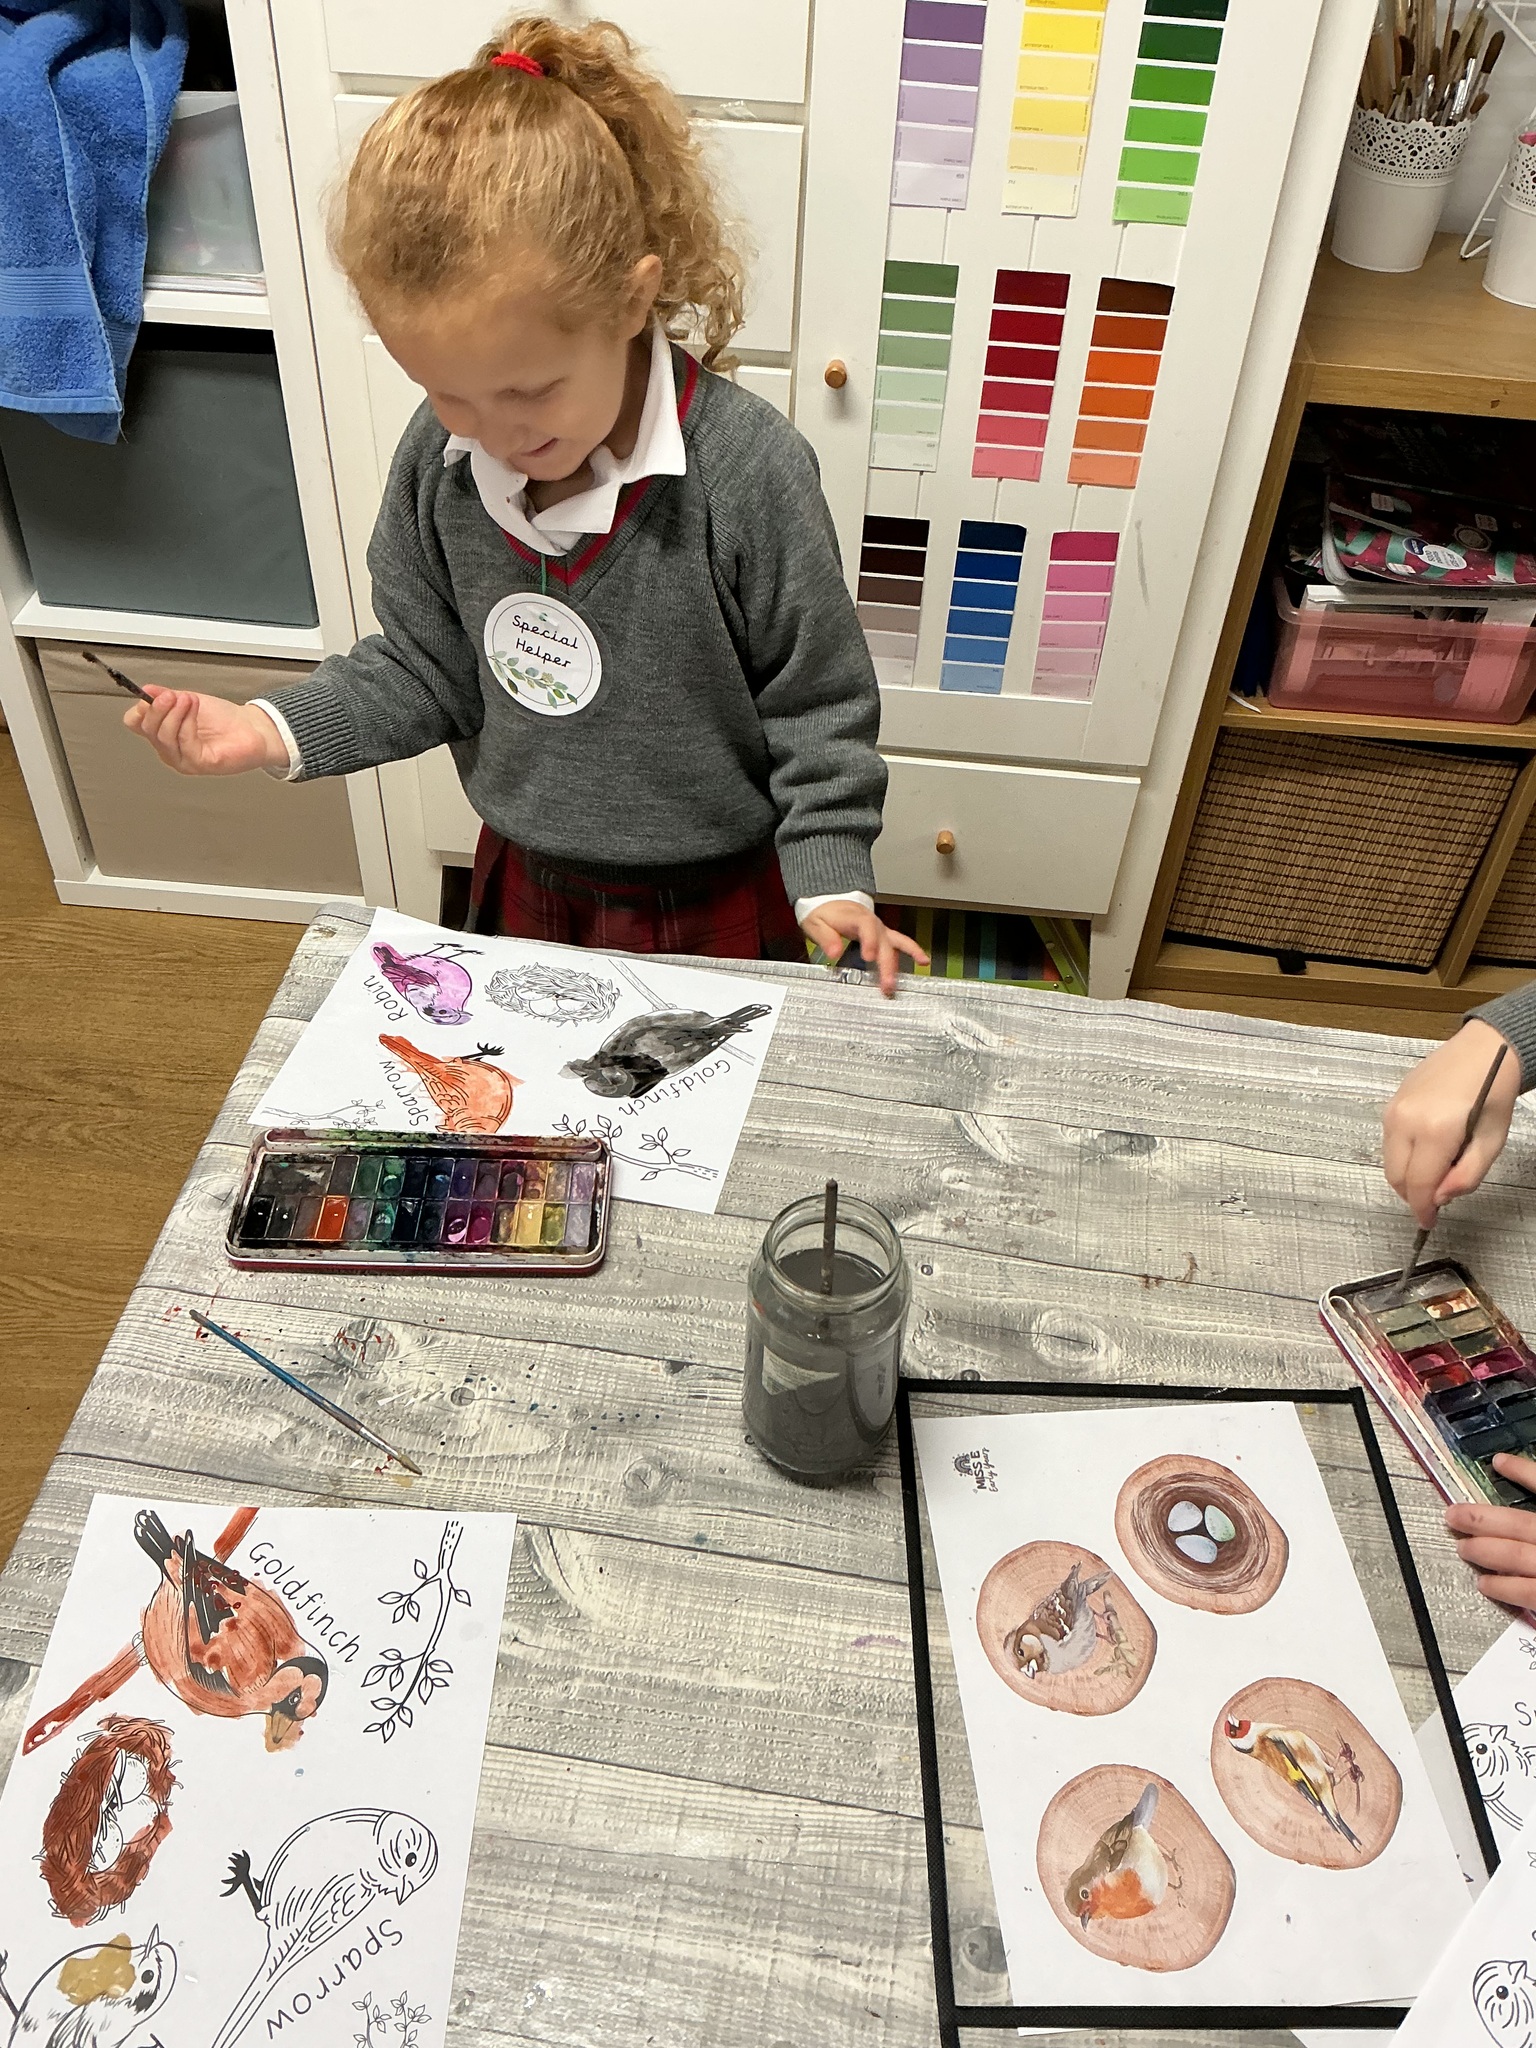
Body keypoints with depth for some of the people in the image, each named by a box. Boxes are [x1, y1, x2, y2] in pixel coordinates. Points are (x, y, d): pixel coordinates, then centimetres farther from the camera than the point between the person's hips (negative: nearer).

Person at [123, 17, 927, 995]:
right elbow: (426, 669, 2)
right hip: (528, 881, 4)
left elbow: (819, 704, -15)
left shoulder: (750, 471, -25)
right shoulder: (437, 459, -11)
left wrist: (833, 882, -20)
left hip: (717, 898, -4)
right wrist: (273, 730, -10)